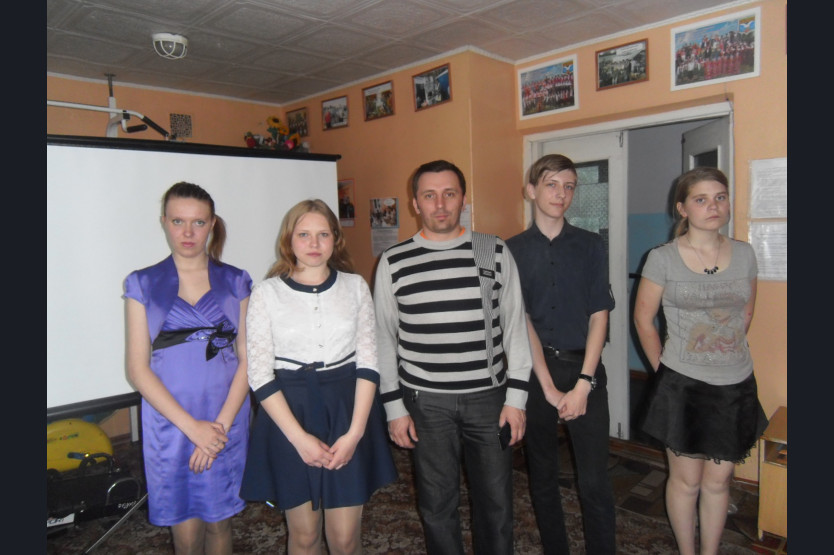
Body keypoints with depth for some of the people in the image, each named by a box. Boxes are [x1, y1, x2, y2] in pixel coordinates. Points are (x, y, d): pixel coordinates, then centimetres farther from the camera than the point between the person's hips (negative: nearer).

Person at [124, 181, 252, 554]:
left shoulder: (236, 282, 3)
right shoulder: (143, 284, 1)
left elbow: (246, 360, 0)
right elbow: (138, 369, -4)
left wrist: (220, 425, -11)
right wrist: (193, 426, -12)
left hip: (227, 422, 1)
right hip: (170, 424, 0)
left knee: (218, 521, 13)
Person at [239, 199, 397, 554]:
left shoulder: (355, 286, 2)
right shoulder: (266, 293, -3)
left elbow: (368, 362, 0)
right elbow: (260, 373, -5)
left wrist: (355, 432, -9)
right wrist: (299, 437, -12)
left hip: (348, 410, 1)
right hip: (289, 413, -1)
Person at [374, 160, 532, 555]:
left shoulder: (495, 254, -1)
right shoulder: (394, 263, -2)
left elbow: (515, 327, 2)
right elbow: (384, 340, 2)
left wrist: (516, 397, -2)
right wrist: (394, 407, 0)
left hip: (488, 396, 1)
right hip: (426, 402, 0)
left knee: (496, 500, 13)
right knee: (437, 503, 13)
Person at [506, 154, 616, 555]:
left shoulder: (590, 245, 3)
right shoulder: (513, 250, 0)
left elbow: (599, 315, 0)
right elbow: (522, 321, -4)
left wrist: (583, 383, -9)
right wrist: (549, 387, -9)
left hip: (584, 368, 0)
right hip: (534, 370, 0)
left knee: (594, 481, 0)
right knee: (542, 475, 13)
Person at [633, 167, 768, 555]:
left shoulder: (744, 254, 2)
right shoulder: (662, 258, -9)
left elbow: (746, 314, 15)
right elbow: (643, 320, -2)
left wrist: (726, 354, 13)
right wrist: (664, 370, 1)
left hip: (736, 386, 3)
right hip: (683, 387, -3)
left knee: (717, 482, 15)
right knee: (686, 480, 10)